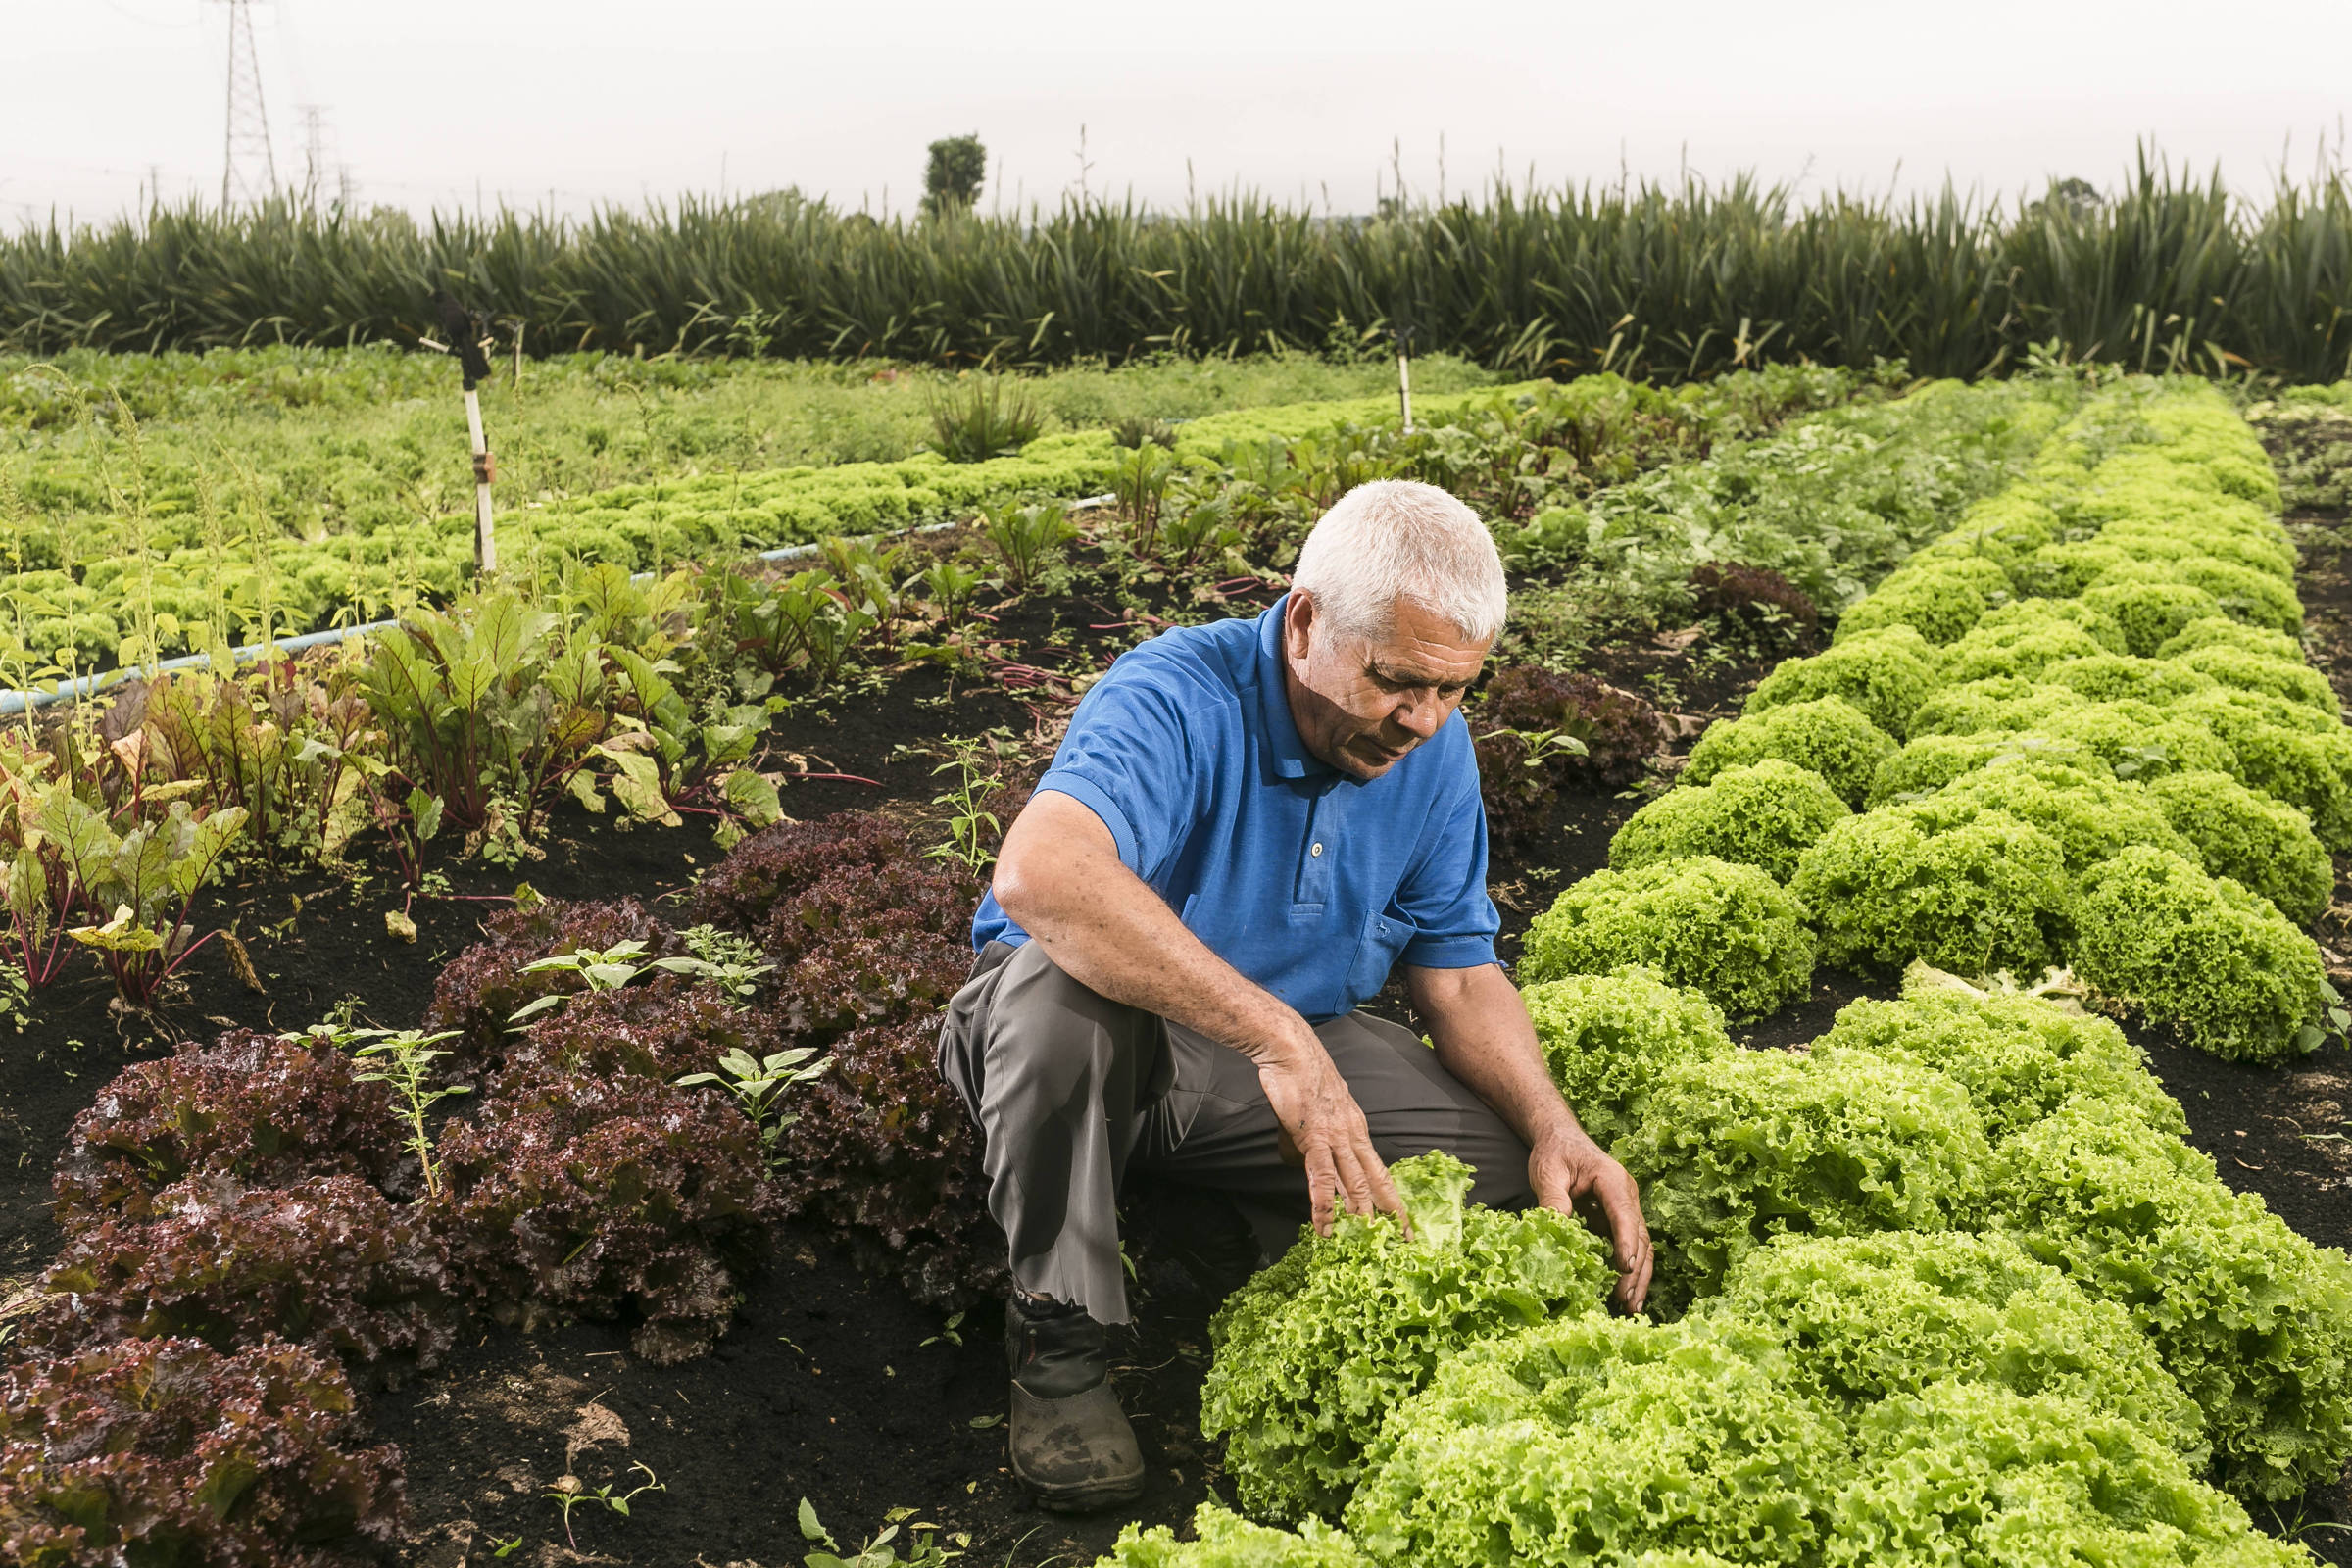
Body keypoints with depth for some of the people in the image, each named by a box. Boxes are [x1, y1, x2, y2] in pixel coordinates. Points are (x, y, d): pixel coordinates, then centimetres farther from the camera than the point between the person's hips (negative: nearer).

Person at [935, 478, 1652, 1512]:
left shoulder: (1435, 748, -6)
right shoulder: (1178, 700, -28)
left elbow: (1459, 973, 0)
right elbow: (1040, 875, -49)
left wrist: (1556, 1129, -18)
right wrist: (1278, 1035, -52)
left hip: (1289, 1047, 5)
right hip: (1104, 1038, -4)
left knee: (1505, 1166, -17)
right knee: (1064, 981, -40)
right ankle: (1056, 1328, -18)